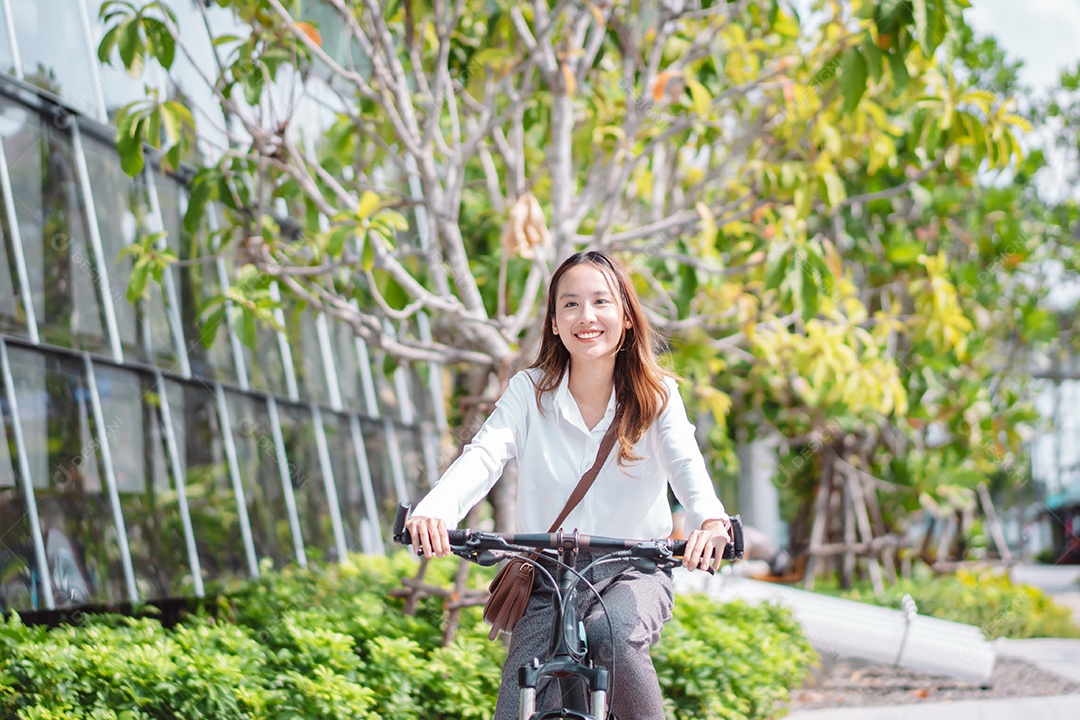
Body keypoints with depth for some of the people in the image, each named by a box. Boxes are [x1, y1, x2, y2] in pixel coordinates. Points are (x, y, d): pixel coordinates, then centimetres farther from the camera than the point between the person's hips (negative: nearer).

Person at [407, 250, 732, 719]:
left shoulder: (656, 395, -3)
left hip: (633, 573, -1)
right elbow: (484, 455, -18)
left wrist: (710, 519, -45)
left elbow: (684, 461, -21)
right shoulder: (530, 391, -3)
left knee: (612, 634, -35)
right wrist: (434, 510, -40)